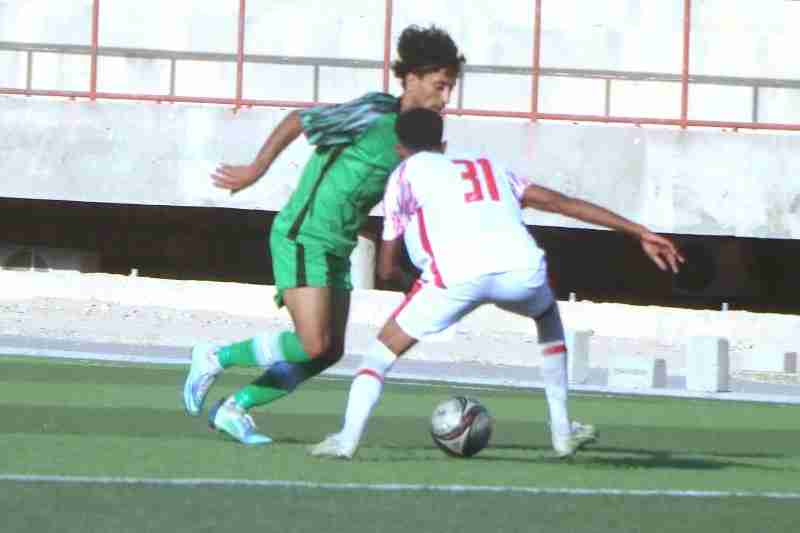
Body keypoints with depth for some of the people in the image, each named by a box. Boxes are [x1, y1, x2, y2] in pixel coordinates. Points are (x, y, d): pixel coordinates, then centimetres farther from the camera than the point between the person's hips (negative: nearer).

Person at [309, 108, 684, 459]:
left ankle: (347, 437, -4)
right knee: (547, 314, 37)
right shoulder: (487, 166, 35)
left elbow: (387, 268, 26)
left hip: (456, 275, -3)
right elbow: (559, 202, 26)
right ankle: (563, 432, 32)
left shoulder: (406, 173, 26)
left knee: (385, 347, 17)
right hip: (523, 270, 3)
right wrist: (639, 233, 26)